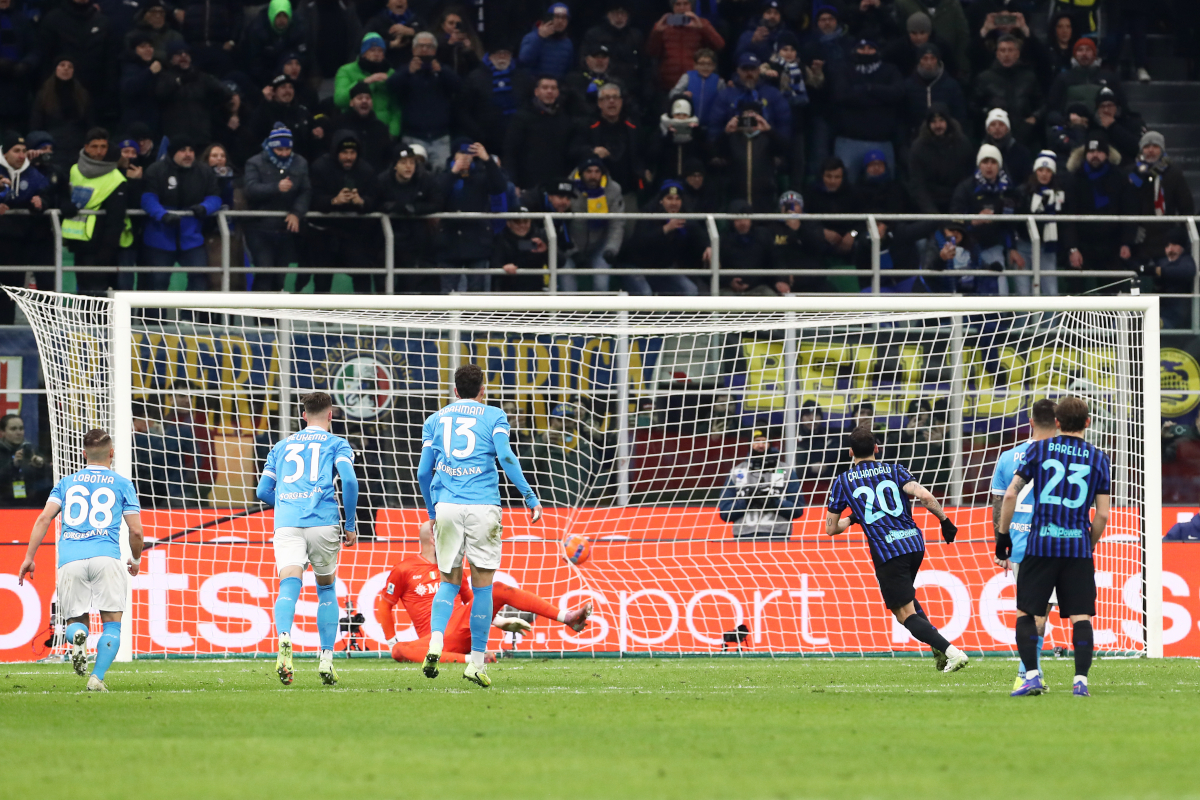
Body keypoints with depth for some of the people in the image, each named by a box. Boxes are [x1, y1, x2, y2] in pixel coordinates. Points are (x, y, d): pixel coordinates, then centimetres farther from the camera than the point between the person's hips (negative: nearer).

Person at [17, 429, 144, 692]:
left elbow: (44, 518, 6)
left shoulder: (66, 483, 19)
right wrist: (136, 559, 28)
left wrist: (29, 557, 7)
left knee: (76, 620, 12)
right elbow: (135, 530, 9)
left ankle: (77, 635, -26)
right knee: (112, 623, 4)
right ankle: (97, 678, -16)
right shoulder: (122, 485, 13)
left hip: (70, 559, 2)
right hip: (106, 557, -2)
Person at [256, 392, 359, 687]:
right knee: (326, 589, 18)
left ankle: (284, 639, -45)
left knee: (289, 586, -15)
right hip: (323, 523, -1)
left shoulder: (282, 446, 24)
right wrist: (351, 524, 5)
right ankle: (326, 659, 11)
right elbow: (349, 479, -4)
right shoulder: (337, 444, 13)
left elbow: (263, 490, 23)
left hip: (286, 523, 1)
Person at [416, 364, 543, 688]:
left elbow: (423, 472, 14)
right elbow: (505, 456, -7)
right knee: (482, 585, 4)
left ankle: (435, 642, -13)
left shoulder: (435, 420, 15)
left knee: (449, 582, 12)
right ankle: (476, 662, 3)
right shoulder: (493, 416, 8)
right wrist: (530, 497, -4)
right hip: (482, 508, -2)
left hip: (446, 507, 2)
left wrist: (432, 511, 27)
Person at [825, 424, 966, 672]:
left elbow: (831, 528, 13)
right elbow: (925, 496, -7)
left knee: (905, 613, 0)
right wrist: (944, 520, 6)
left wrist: (851, 520, 33)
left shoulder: (842, 482, 7)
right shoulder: (894, 471, 9)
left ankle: (951, 652, -19)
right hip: (914, 543, 4)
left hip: (886, 551, -4)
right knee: (906, 597, 29)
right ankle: (939, 649, 14)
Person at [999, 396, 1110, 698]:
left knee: (1026, 612, 8)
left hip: (1040, 545, -1)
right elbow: (1102, 515, 3)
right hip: (1078, 547, 1)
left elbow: (1010, 494, -1)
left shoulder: (1039, 449, 3)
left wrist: (1003, 534, 9)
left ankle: (1031, 675, -3)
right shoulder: (1098, 458, 5)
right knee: (1080, 616, 4)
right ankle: (1081, 680, -6)